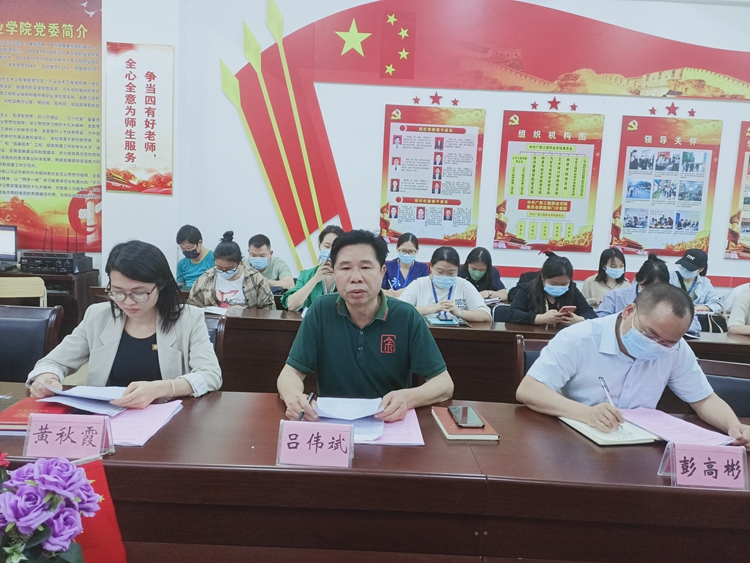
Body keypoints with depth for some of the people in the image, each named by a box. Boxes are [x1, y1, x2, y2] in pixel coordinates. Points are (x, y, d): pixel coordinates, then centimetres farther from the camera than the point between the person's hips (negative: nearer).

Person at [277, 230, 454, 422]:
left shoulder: (407, 317, -9)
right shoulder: (321, 311, -6)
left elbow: (444, 384, -8)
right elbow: (290, 372, -5)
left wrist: (408, 398, -29)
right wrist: (293, 396, -29)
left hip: (391, 424, 0)